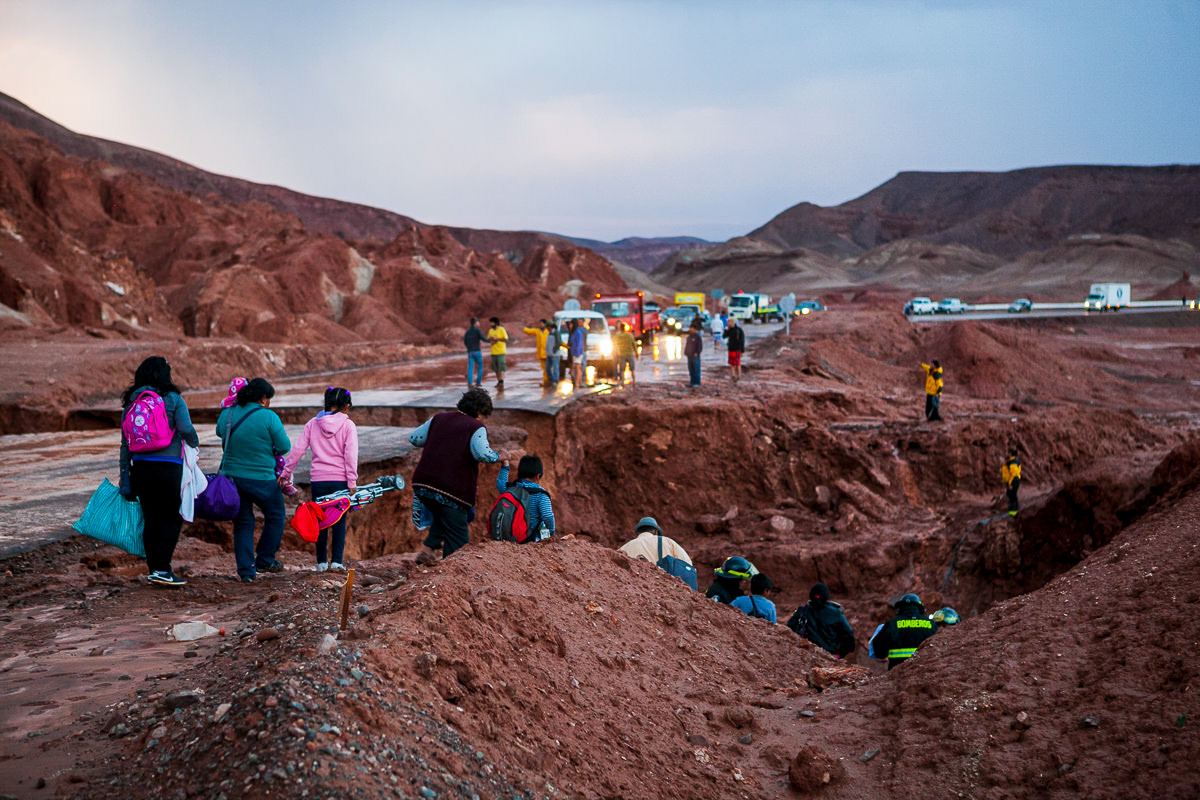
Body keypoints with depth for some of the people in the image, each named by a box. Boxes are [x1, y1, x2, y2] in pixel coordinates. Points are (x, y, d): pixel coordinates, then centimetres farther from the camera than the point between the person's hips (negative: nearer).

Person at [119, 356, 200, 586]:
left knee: (150, 520, 12)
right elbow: (186, 430, -17)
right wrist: (194, 445, 5)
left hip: (140, 467, 5)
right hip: (168, 467, -5)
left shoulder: (130, 403, 9)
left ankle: (153, 570, 16)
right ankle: (162, 569, -2)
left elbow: (125, 444, 9)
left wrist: (125, 478, 12)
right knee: (173, 518, 4)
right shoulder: (172, 399, -5)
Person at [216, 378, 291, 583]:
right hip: (261, 479, -5)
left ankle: (246, 571, 10)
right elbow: (284, 446, -11)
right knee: (275, 516, 18)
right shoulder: (268, 417, -13)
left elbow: (219, 432, 23)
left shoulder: (227, 414, 2)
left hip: (232, 476, 5)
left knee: (243, 524, 13)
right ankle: (265, 560, 22)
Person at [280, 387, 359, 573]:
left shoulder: (312, 424, 6)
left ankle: (321, 561, 12)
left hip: (318, 479, 2)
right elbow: (350, 456, -9)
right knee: (339, 521, 7)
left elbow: (298, 449, 5)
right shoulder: (348, 425, -3)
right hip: (340, 480, -2)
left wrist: (286, 472, 13)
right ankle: (336, 560, 1)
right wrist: (352, 483, -7)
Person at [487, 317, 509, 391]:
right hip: (493, 351, 6)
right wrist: (490, 339, -7)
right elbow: (488, 339, 16)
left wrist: (497, 339, -20)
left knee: (501, 367, -12)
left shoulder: (501, 329, -7)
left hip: (501, 351, -6)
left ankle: (501, 383, -18)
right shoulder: (490, 330, 12)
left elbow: (506, 339, -11)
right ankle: (499, 381, 18)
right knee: (495, 367, 8)